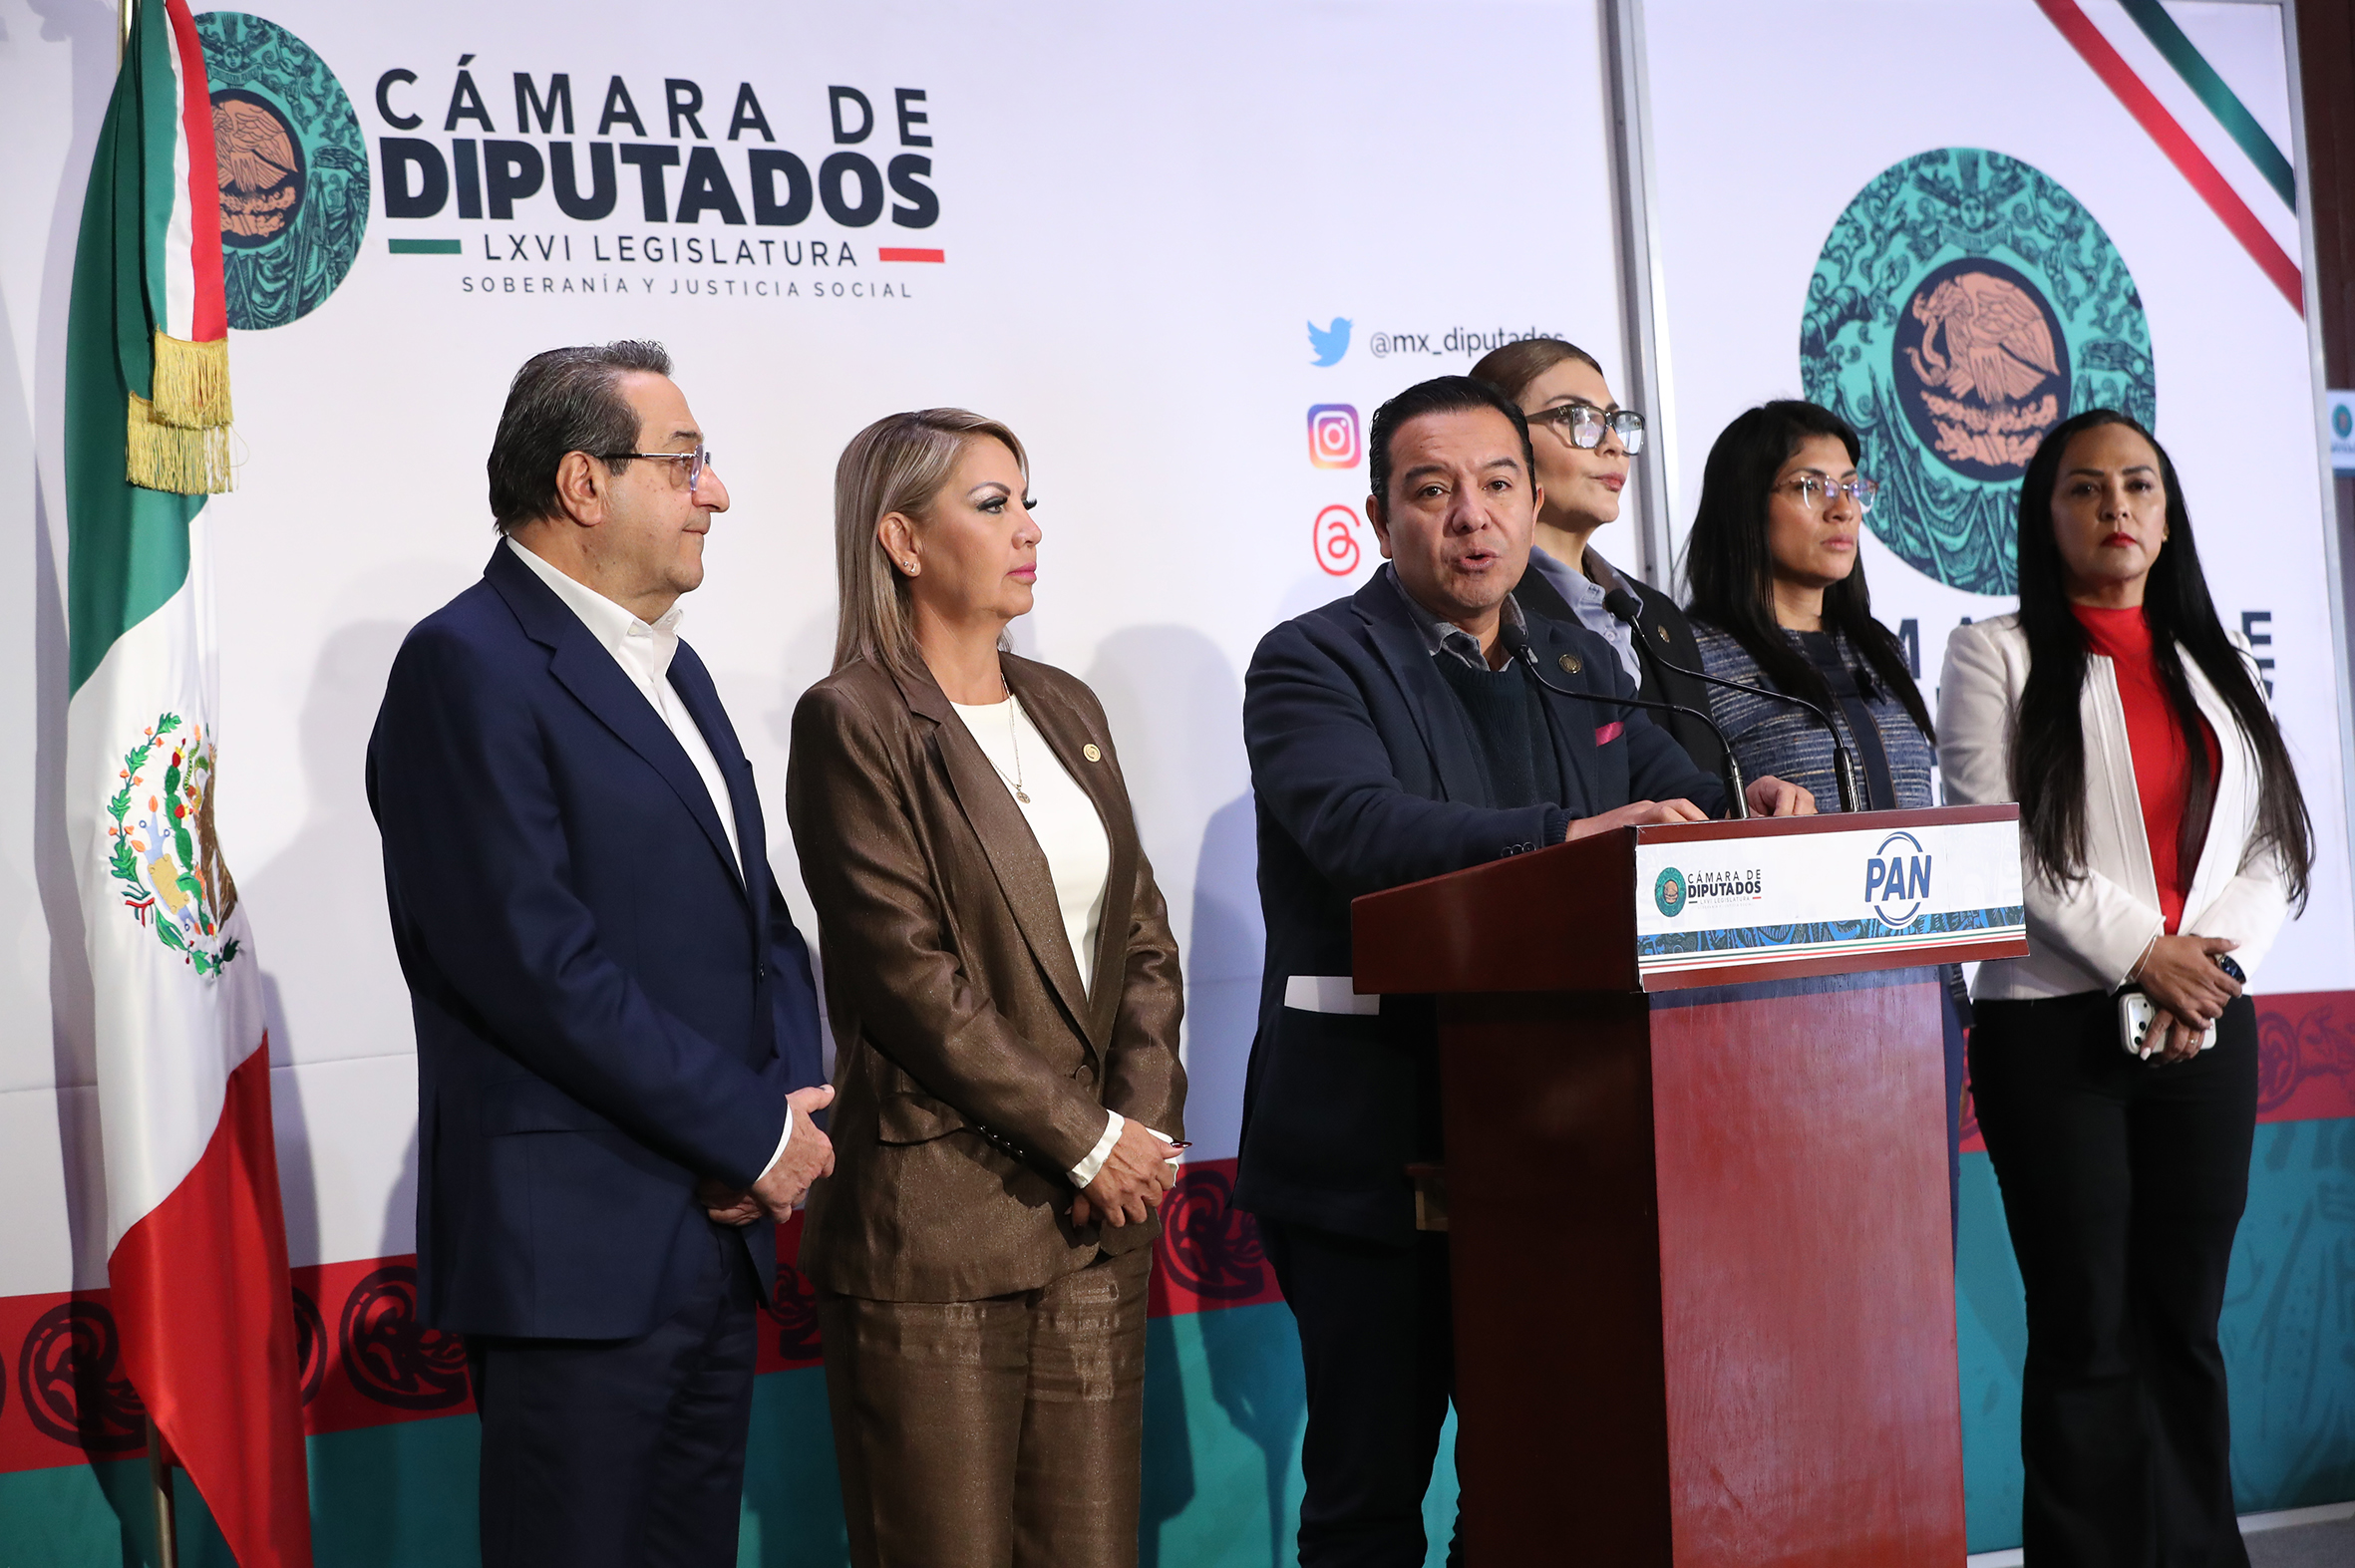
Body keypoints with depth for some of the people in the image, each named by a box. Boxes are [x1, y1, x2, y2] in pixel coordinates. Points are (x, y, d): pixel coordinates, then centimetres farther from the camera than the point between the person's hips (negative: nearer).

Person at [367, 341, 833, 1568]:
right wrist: (754, 1134, -14)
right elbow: (532, 962, -20)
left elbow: (760, 915, 17)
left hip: (717, 1229, 8)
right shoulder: (470, 666, -12)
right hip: (575, 1253, -8)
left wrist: (788, 1097, -2)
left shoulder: (670, 667, 16)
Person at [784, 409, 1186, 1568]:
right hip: (935, 1225, -6)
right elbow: (911, 975, -12)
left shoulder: (1066, 710, 15)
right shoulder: (853, 721, -6)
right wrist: (1085, 1140, -11)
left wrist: (1146, 1123, -1)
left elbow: (1141, 935, 14)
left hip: (1095, 1213, 6)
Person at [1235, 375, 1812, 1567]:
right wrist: (1564, 835, -35)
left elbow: (1674, 798, 13)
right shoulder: (1313, 664, -6)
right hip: (1374, 1149, -6)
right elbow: (1359, 828, -23)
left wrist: (1747, 808, -11)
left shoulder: (1582, 666, 15)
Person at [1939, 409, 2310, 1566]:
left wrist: (2217, 956, -9)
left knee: (2186, 1323, 7)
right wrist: (2137, 951, -15)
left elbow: (2271, 844, 9)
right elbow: (1995, 838, -8)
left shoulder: (2216, 663, 16)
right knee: (2087, 1332, -2)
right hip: (2055, 1030, -4)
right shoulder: (1996, 654, 3)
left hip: (2207, 1030, 4)